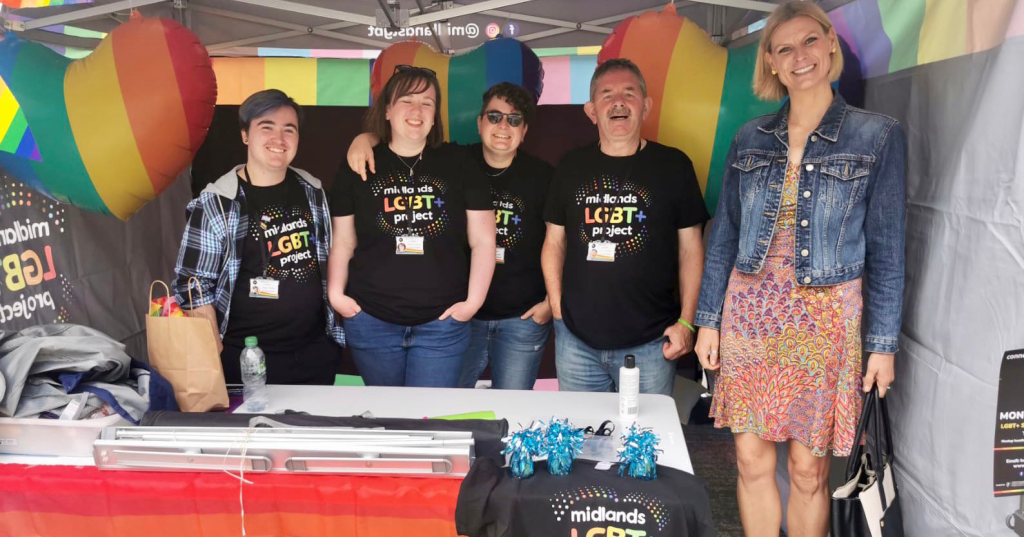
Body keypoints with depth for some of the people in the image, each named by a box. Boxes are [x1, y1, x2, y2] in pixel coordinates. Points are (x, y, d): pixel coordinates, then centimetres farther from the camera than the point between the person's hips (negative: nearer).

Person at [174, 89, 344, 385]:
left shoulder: (312, 191, 5)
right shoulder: (215, 204, -9)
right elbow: (193, 288, -8)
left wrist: (336, 327, 11)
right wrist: (216, 357, -12)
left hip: (317, 350, 4)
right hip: (247, 359, -4)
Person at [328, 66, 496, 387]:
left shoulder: (459, 164, 2)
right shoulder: (358, 167, 3)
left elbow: (483, 241, 1)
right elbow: (343, 243, 8)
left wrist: (473, 301, -5)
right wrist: (336, 294, -3)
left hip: (441, 324, -1)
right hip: (371, 322, 1)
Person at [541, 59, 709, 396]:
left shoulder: (673, 165, 1)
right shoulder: (572, 167, 7)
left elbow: (690, 249, 2)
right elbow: (554, 242, 12)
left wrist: (686, 322, -5)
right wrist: (556, 304, 2)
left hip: (649, 343, -2)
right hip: (576, 339, 2)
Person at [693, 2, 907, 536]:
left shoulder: (878, 136, -1)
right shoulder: (750, 139, 7)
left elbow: (886, 248, -1)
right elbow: (723, 234, 9)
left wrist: (883, 343, -4)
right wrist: (708, 319, 6)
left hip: (824, 319, -2)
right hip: (749, 313, 3)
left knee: (809, 471, 5)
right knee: (752, 461, 7)